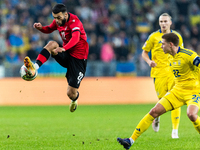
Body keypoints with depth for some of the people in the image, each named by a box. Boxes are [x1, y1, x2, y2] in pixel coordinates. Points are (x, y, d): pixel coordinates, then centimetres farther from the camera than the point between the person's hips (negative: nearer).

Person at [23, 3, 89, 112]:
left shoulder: (74, 21, -23)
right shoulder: (58, 21, 0)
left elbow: (76, 38, -42)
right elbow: (49, 29, 21)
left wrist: (63, 48, -60)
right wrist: (41, 28, -4)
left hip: (78, 58, -6)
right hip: (66, 55, 6)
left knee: (71, 94, -5)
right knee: (52, 44, -26)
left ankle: (75, 98, 34)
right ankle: (35, 67, -37)